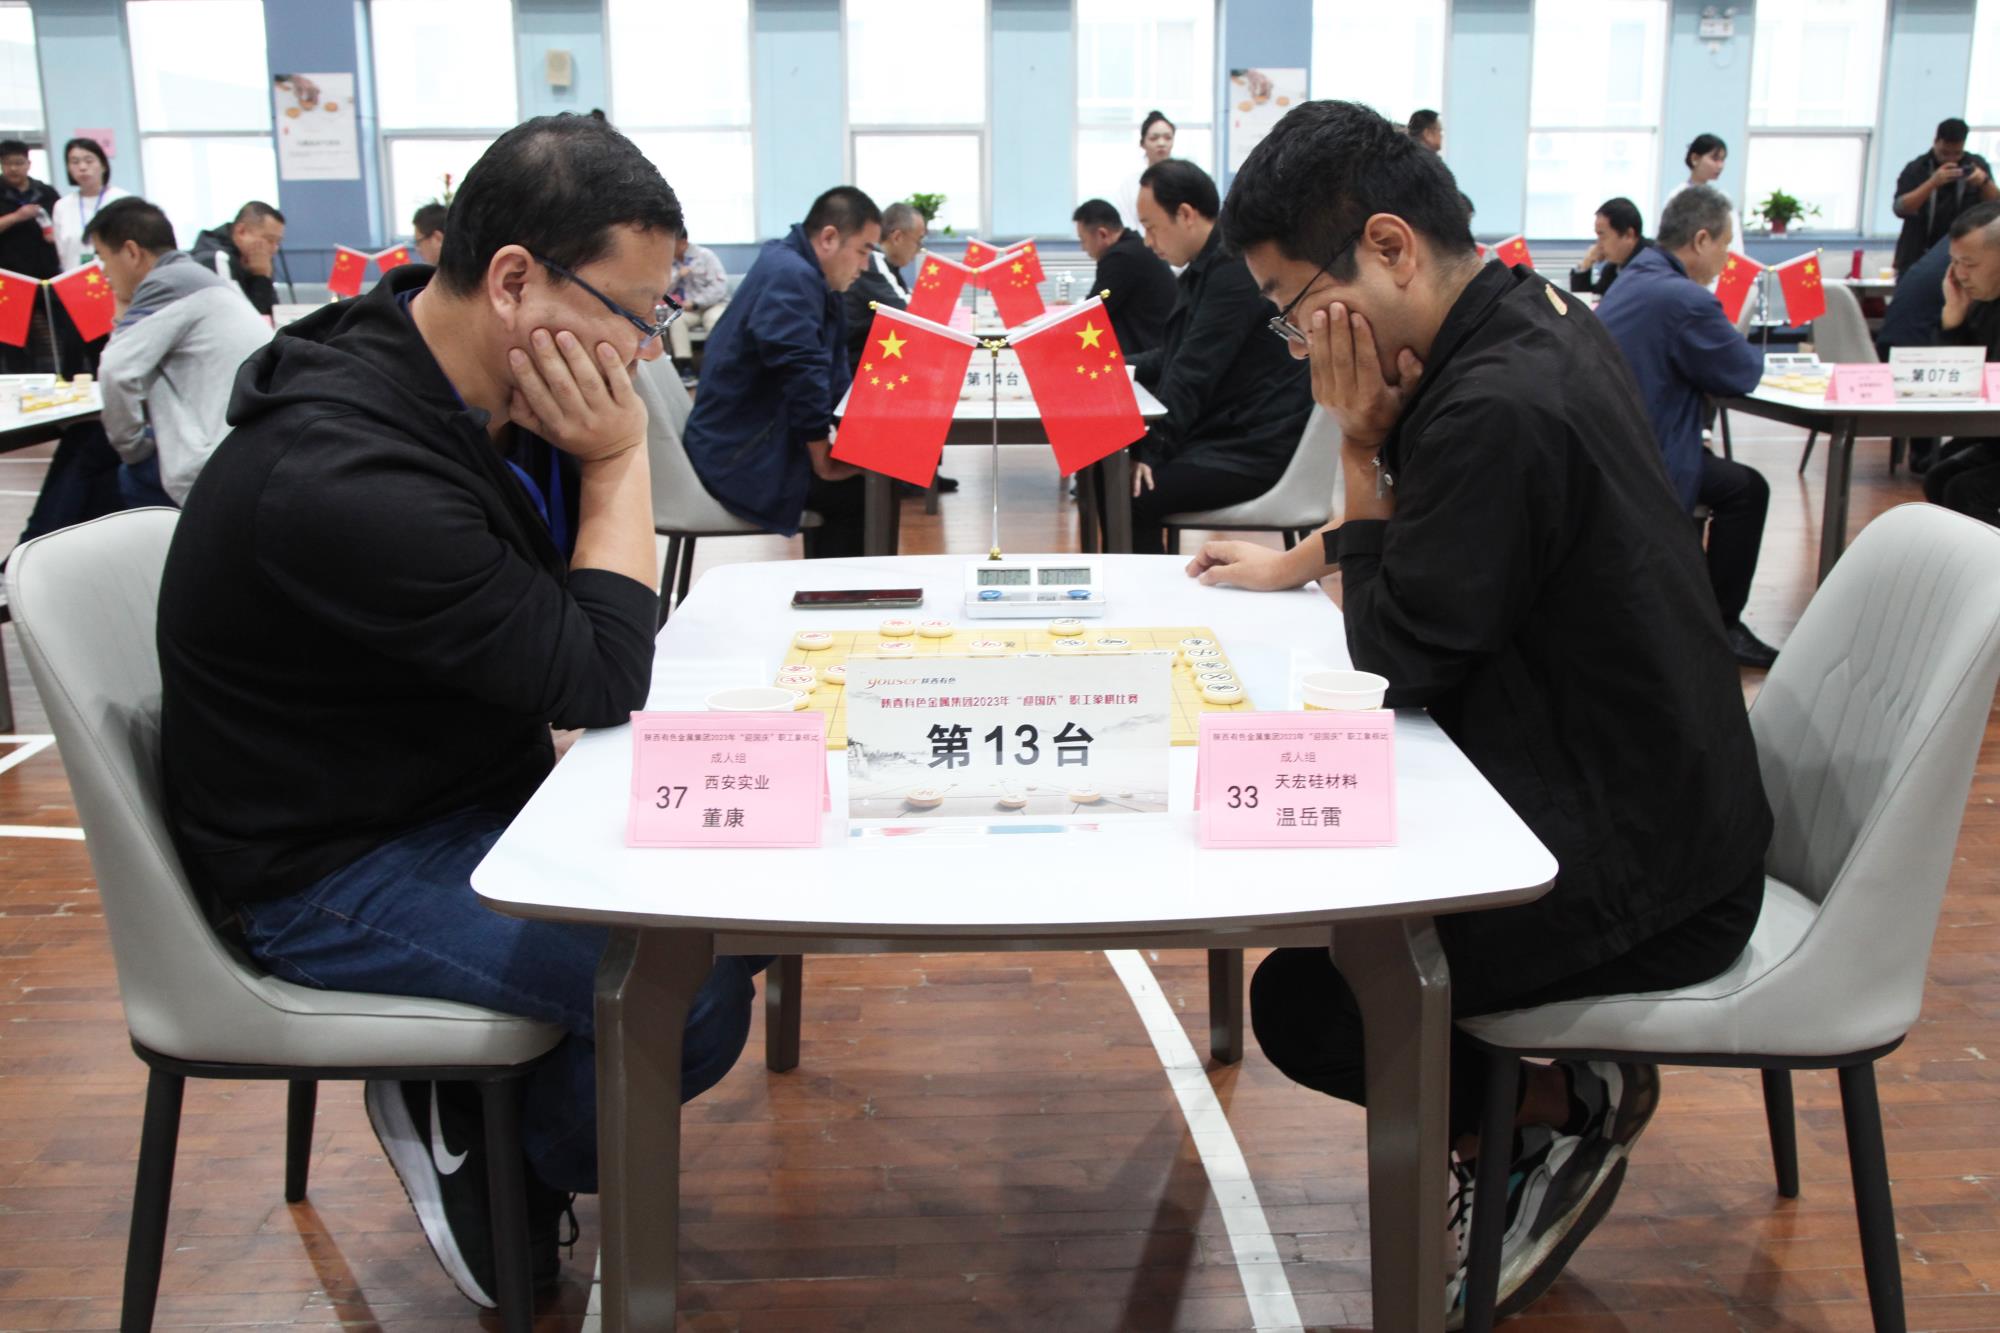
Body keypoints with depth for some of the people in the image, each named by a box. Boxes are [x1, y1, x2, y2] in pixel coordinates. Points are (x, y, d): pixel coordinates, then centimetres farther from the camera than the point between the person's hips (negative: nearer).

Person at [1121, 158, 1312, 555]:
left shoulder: (1238, 266, -17)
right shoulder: (1206, 267, 14)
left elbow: (1195, 373, -22)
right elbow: (1175, 358, 23)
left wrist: (1149, 449, -23)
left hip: (1254, 449, -10)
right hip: (1223, 435, 10)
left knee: (1131, 497, -22)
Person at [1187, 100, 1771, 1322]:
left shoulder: (1499, 408, -28)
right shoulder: (1539, 318, 4)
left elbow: (1399, 661, -18)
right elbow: (1438, 535, 18)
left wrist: (1362, 447, -12)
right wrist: (1301, 560, 7)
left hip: (1642, 876, -10)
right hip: (1648, 797, 10)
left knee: (1300, 1005, -12)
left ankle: (1573, 1109, 11)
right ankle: (1494, 1141, 20)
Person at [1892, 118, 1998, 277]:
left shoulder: (1976, 166, 6)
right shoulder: (1917, 169, 0)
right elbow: (1900, 209, -14)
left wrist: (1985, 182, -17)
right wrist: (1933, 182, -26)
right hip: (1917, 260, -1)